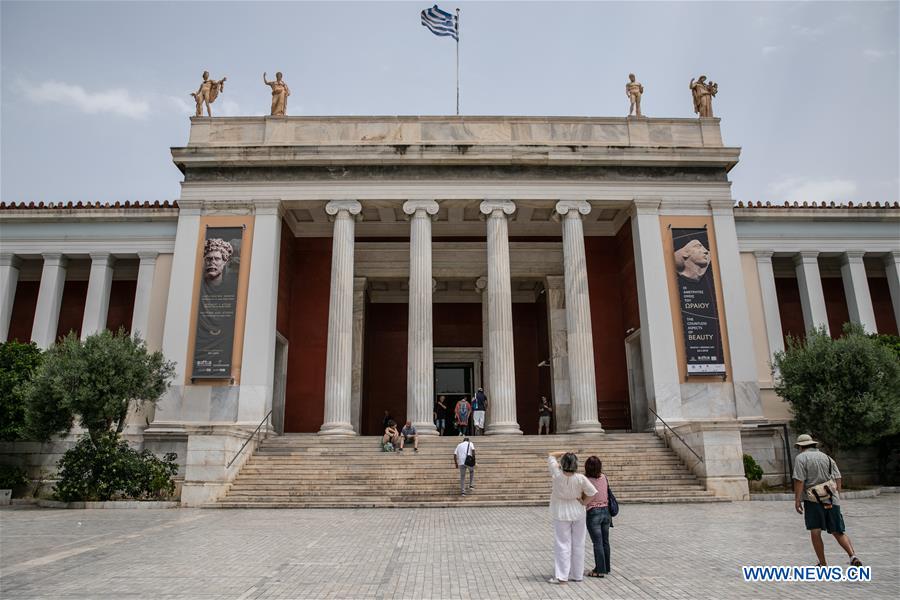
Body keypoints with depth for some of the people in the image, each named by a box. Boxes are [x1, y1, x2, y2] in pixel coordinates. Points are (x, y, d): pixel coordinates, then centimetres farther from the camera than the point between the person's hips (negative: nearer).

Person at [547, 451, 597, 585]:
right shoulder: (580, 478, -17)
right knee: (578, 545, 12)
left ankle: (561, 576, 0)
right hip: (578, 513, 1)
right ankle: (577, 575, 19)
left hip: (561, 514, -1)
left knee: (563, 545, 2)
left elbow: (551, 456, -3)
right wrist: (583, 501, 1)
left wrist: (564, 453, -6)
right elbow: (593, 492, -12)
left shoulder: (557, 474, -16)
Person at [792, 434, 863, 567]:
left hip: (813, 500, -5)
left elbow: (799, 480, -11)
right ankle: (853, 556, -9)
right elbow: (837, 478, 10)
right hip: (832, 500, 5)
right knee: (838, 532, 11)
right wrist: (837, 496, 16)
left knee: (815, 532, 1)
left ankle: (822, 565, 4)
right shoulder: (827, 457, 15)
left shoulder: (801, 458, -3)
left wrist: (797, 500, -9)